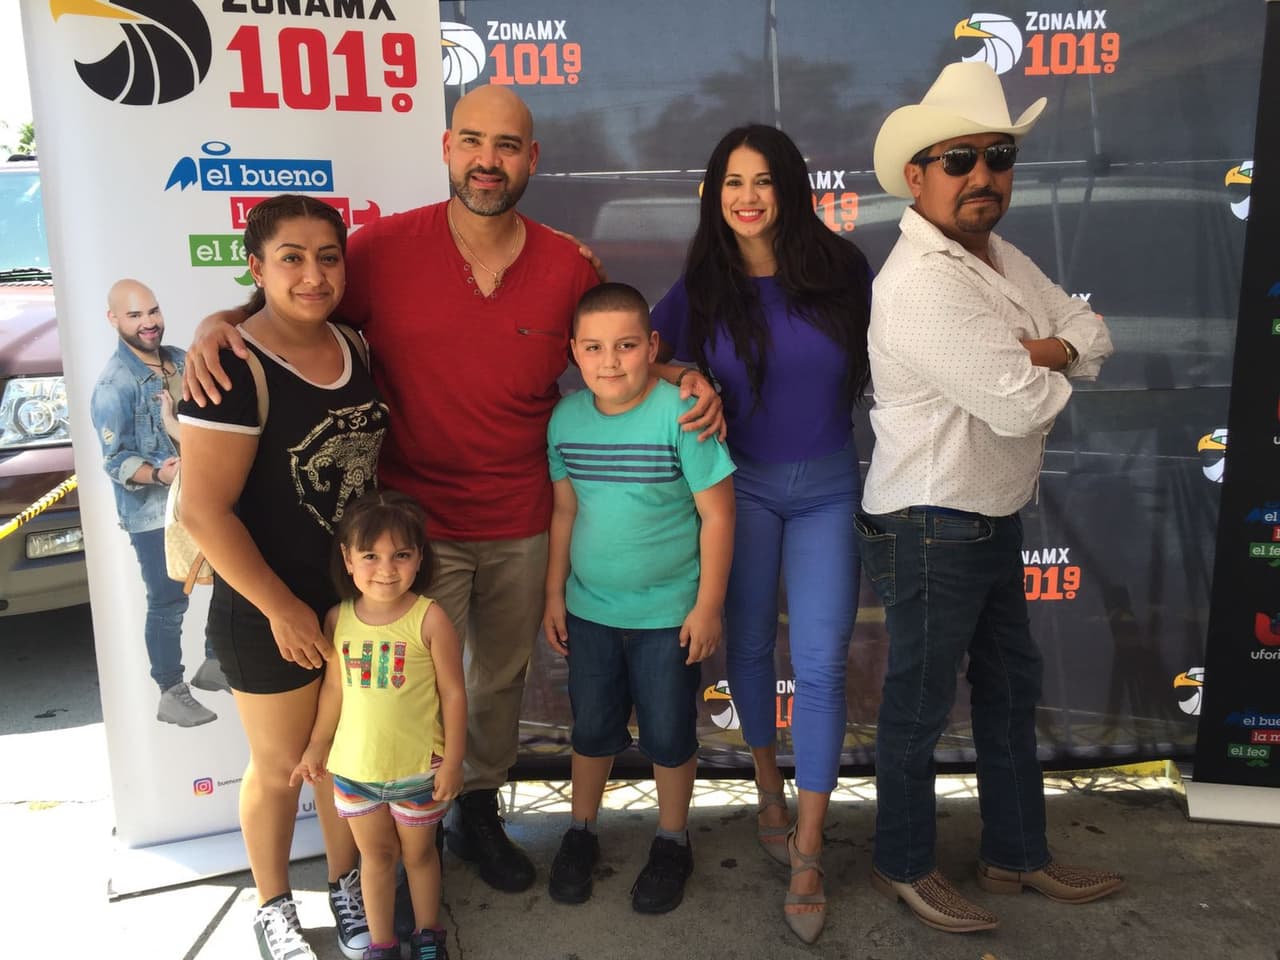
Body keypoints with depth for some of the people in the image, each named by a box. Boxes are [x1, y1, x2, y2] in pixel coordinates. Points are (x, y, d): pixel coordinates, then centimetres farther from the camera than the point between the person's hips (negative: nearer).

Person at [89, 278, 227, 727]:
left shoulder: (182, 360, 6)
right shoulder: (114, 383, -15)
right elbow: (115, 461, -16)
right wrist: (158, 473, -33)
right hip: (154, 514, -7)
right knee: (168, 605, 1)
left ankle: (213, 664, 36)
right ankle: (171, 695, 17)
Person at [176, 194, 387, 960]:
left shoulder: (358, 351, 1)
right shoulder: (234, 370, -19)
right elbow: (205, 511, -20)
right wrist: (281, 608, -17)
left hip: (359, 594, 6)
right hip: (269, 611, -5)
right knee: (281, 766, 14)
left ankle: (348, 887, 41)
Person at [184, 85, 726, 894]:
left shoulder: (568, 266, -3)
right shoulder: (384, 248, -10)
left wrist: (682, 381, -9)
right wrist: (216, 327, -19)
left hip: (523, 528, 3)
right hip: (417, 526, -3)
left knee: (502, 677, 20)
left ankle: (480, 811, 46)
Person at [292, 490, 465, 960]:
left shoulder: (429, 619, -18)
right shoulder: (338, 620, -7)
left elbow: (453, 694, -12)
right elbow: (333, 689, 5)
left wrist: (453, 761, -10)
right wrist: (316, 748, 12)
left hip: (419, 767, -2)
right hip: (355, 767, 3)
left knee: (418, 851, 18)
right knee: (375, 854, 19)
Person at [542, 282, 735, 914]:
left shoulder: (679, 413, -18)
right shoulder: (566, 419, -4)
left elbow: (717, 514, -14)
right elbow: (565, 510, 7)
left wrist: (708, 606, -12)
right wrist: (554, 594, 9)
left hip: (669, 613, -3)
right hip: (589, 609, 4)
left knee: (668, 734, 13)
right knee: (592, 728, 18)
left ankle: (672, 844, 36)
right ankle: (581, 834, 41)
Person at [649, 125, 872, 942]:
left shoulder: (840, 269, -4)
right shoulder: (701, 289, -4)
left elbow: (878, 362, 8)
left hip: (828, 486, 0)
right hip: (741, 484, 1)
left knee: (821, 664, -3)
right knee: (750, 645, 13)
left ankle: (807, 855, 10)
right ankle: (770, 786, 40)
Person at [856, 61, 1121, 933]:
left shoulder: (1000, 258, 8)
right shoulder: (922, 283, -23)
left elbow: (1093, 333, 7)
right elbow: (1021, 405, -26)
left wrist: (1042, 352, -14)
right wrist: (1052, 373, -4)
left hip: (994, 522, 10)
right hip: (932, 531, -9)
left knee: (1011, 689, 20)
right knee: (922, 704, 7)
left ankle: (1018, 854, 38)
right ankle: (904, 865, 29)